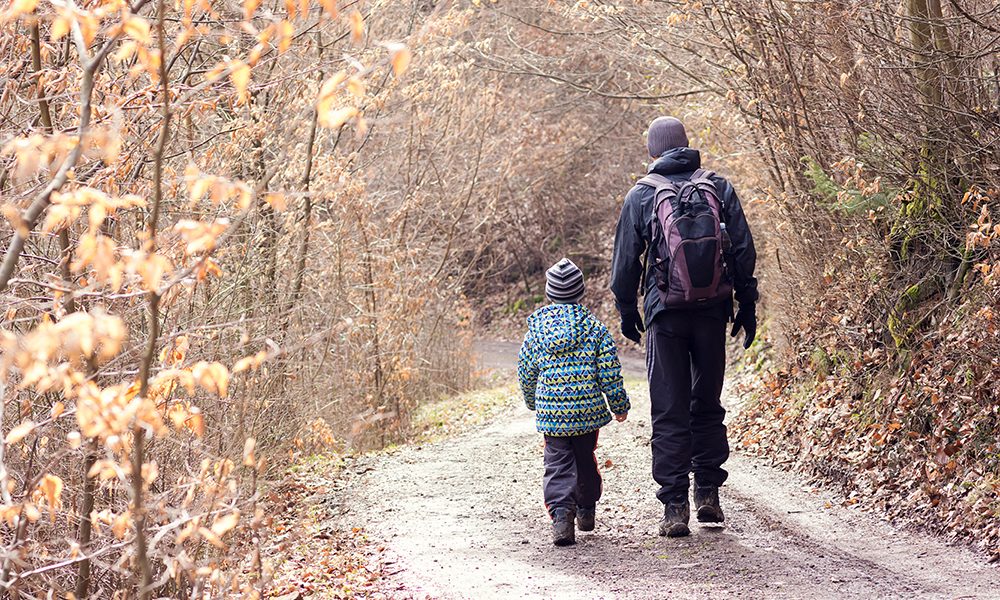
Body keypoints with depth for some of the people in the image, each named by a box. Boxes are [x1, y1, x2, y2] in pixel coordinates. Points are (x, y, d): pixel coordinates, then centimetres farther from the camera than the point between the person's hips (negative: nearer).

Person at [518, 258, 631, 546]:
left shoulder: (536, 328, 3)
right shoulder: (595, 327, -3)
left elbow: (525, 372, 10)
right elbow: (610, 373, -4)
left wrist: (532, 402, 27)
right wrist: (620, 405, 8)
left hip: (550, 413, 0)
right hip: (588, 410, 0)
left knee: (558, 463, 1)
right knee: (585, 458, 19)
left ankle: (561, 512, -20)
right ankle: (586, 511, 32)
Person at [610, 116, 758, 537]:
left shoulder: (642, 195, -2)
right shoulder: (719, 188, 4)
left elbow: (626, 261, 1)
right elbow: (744, 252, 3)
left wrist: (626, 311, 13)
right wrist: (747, 307, 10)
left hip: (665, 315, -2)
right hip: (712, 313, 2)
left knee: (669, 413, 2)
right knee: (707, 405, 16)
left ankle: (675, 507, -1)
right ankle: (708, 494, 13)